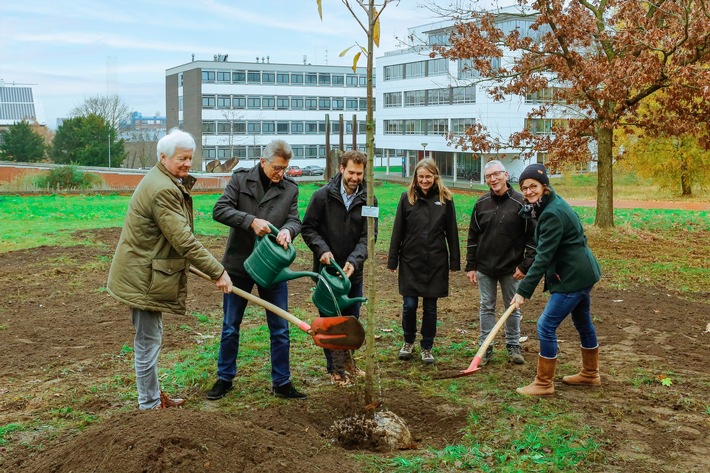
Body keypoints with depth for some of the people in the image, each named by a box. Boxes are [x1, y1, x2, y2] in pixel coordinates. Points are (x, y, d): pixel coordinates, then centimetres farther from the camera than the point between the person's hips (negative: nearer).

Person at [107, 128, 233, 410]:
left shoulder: (168, 183, 12)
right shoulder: (163, 190, -23)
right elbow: (183, 240, -27)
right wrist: (217, 272, -24)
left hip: (144, 273, 11)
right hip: (143, 278, -11)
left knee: (149, 339, 20)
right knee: (148, 342, -1)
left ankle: (153, 397, 33)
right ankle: (150, 406, 10)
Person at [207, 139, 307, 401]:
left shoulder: (290, 188, 2)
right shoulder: (240, 179, -5)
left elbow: (295, 220, 0)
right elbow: (219, 210, -13)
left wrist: (287, 230, -24)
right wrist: (251, 221, -25)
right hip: (239, 264, -1)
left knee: (280, 329, 6)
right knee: (230, 327, 10)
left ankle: (282, 383, 19)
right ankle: (225, 378, 25)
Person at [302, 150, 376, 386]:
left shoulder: (368, 200, -4)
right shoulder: (323, 196, -9)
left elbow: (368, 236, -8)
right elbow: (308, 228, -4)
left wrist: (354, 261, -23)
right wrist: (322, 250, -20)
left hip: (353, 270, 3)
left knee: (352, 318, 15)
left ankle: (346, 358, 37)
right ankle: (335, 368, 18)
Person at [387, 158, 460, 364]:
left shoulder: (445, 199, 0)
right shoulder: (407, 197, 0)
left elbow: (451, 232, 4)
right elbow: (398, 231, 2)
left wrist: (455, 262, 3)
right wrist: (392, 261, 0)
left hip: (435, 262, 0)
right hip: (411, 260, 0)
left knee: (430, 307, 7)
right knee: (409, 304, 0)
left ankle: (427, 347, 22)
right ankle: (408, 342, 24)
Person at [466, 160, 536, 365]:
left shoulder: (521, 203, -9)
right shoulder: (481, 203, 1)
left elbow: (532, 237, -6)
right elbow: (472, 237, 6)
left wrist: (525, 265, -10)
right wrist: (471, 266, 3)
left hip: (510, 268, -2)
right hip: (484, 268, 2)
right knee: (486, 308, 9)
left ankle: (513, 347, 23)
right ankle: (486, 348, 17)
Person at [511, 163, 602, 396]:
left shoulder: (553, 214, -24)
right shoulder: (551, 205, 7)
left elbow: (544, 256, -27)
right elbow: (544, 252, 15)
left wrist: (524, 290, -28)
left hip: (573, 277, -11)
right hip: (582, 272, 11)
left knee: (546, 326, -6)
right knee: (582, 322, 23)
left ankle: (544, 383, 4)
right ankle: (590, 373, 39)